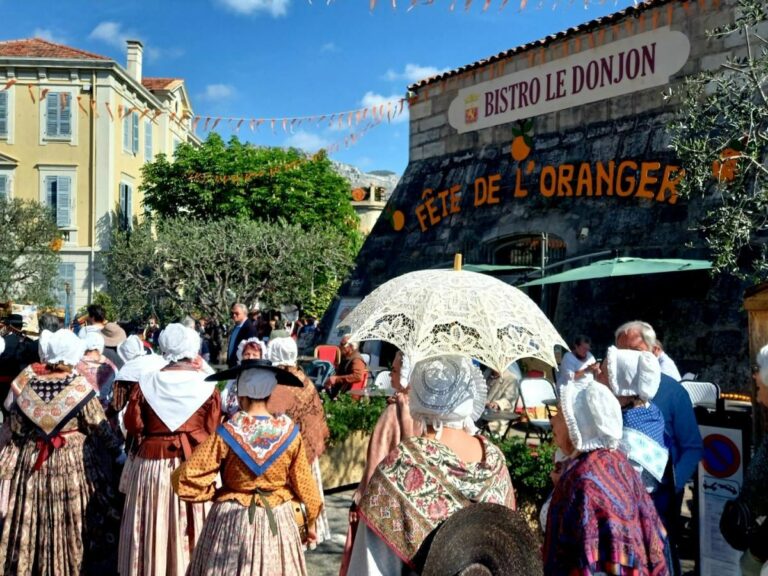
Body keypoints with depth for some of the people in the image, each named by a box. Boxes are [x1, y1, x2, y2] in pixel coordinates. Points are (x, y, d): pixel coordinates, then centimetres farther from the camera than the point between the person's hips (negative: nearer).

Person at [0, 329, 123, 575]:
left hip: (31, 463, 3)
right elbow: (100, 429, -7)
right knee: (71, 520, 8)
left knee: (31, 521, 14)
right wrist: (117, 451, 8)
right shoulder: (80, 387, -15)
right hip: (75, 464, -3)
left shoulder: (26, 384, -5)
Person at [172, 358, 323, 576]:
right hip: (277, 521, 2)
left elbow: (186, 480, -16)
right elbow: (303, 483, -1)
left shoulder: (226, 434, -15)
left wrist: (217, 493, 1)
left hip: (232, 521, -1)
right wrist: (310, 520, 13)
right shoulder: (289, 432, -9)